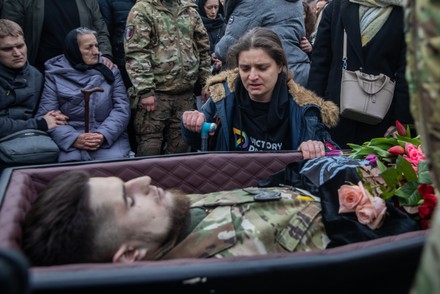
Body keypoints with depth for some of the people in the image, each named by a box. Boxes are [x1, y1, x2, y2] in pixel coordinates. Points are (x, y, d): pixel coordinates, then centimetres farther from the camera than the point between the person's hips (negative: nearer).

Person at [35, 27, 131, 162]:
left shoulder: (110, 70, 10)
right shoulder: (55, 75, 6)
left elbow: (122, 107, 2)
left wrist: (103, 134, -15)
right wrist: (73, 138, -18)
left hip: (110, 138, 1)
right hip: (71, 142, -1)